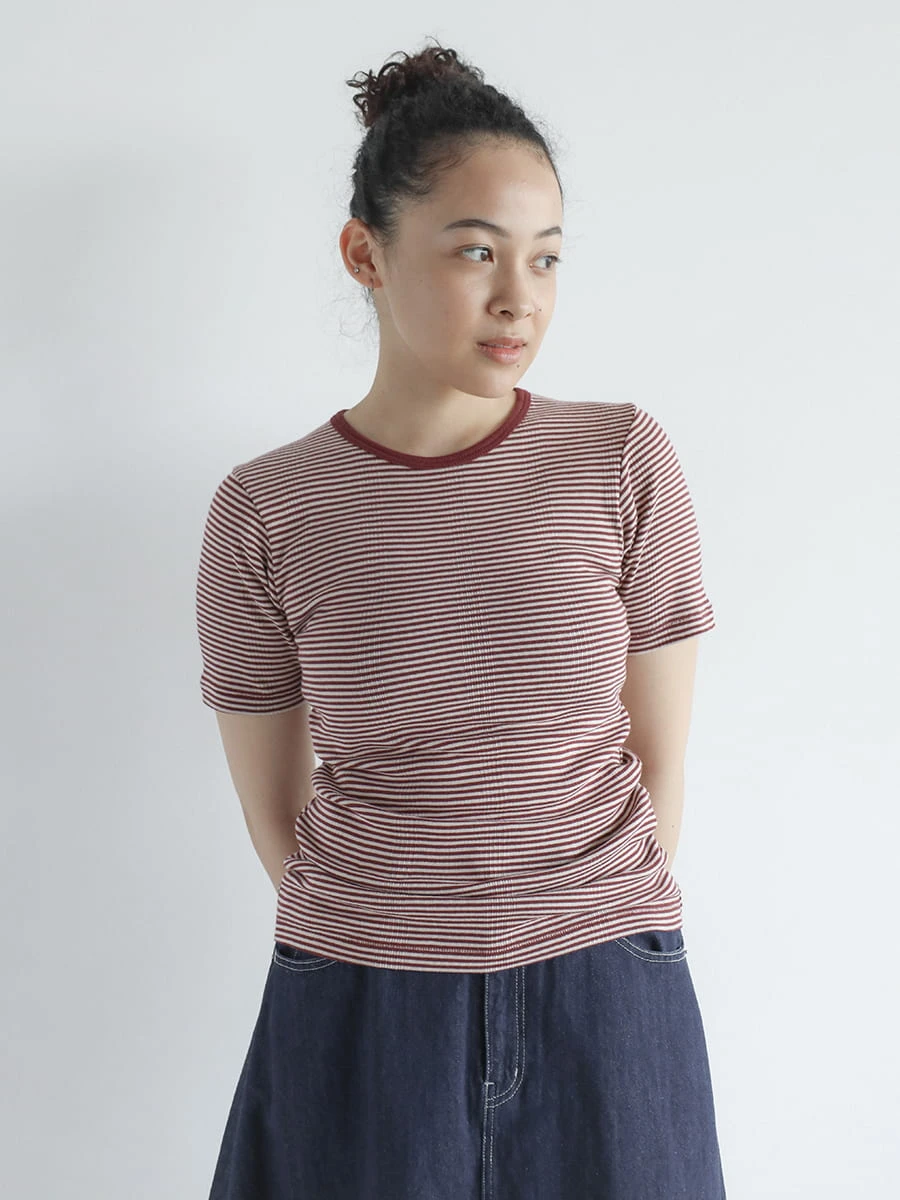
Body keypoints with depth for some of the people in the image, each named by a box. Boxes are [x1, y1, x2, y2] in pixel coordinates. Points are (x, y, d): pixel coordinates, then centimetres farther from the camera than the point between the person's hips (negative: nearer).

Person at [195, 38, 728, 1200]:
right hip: (363, 1014, 0)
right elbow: (274, 807, 2)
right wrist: (395, 948, 4)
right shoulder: (263, 515, -6)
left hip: (606, 1014, 1)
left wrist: (590, 955, 3)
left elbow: (657, 760, 0)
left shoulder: (626, 462, -5)